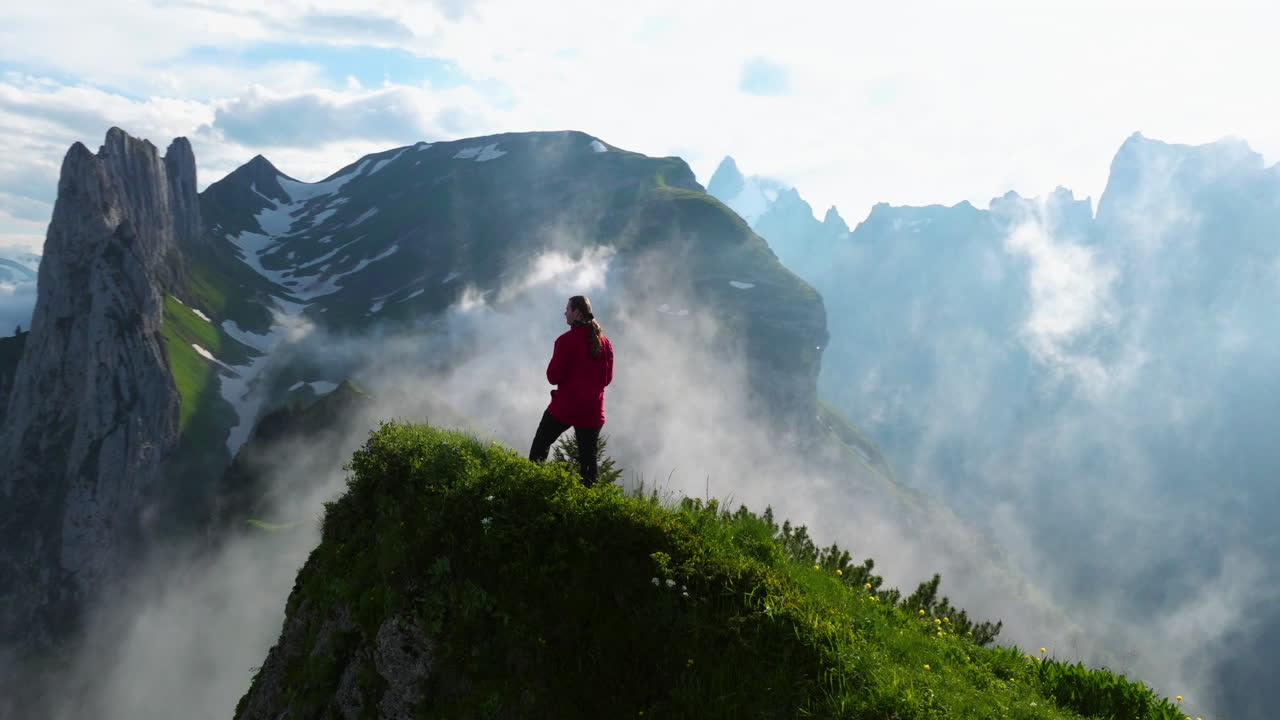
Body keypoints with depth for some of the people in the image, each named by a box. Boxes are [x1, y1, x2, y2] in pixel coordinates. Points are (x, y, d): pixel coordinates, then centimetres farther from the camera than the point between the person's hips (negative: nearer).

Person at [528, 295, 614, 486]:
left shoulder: (566, 340, -13)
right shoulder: (604, 342, 2)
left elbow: (553, 376, -11)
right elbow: (607, 378, 9)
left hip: (564, 407, -4)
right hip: (593, 411, 4)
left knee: (541, 444, 13)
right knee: (588, 457, 9)